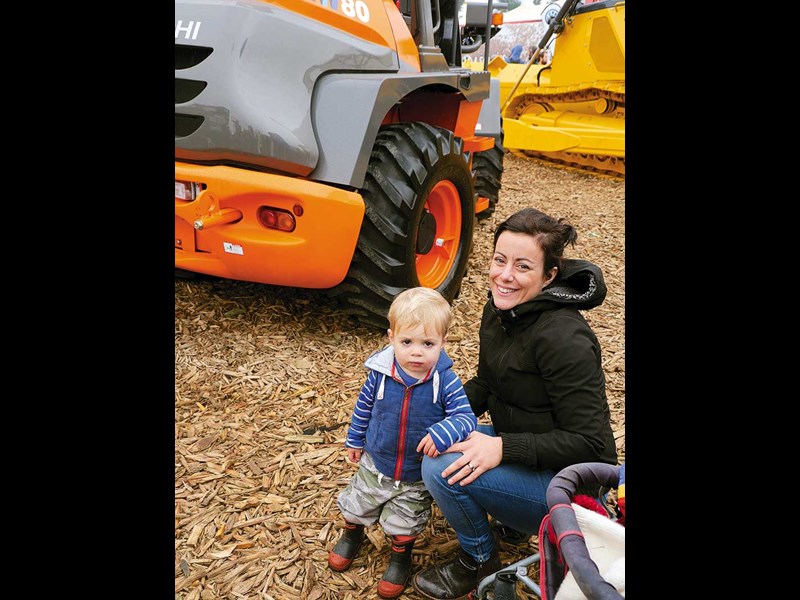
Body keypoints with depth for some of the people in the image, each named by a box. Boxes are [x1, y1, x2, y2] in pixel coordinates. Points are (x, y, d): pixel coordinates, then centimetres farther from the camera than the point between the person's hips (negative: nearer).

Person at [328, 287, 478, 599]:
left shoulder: (446, 381, -27)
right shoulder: (380, 373, -20)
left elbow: (466, 417, -28)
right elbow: (364, 407, -3)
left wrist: (443, 432, -48)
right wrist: (355, 440, 9)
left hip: (418, 476, -2)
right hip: (375, 464, 2)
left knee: (403, 524, 20)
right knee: (356, 505, 26)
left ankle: (401, 556, 52)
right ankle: (352, 534, 60)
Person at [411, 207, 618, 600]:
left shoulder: (563, 338, -28)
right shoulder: (498, 311, -2)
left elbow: (589, 442, -25)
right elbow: (485, 383, 11)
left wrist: (502, 447, -30)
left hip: (568, 478, -8)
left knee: (443, 469, -23)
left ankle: (480, 561, 5)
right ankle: (509, 522, 16)